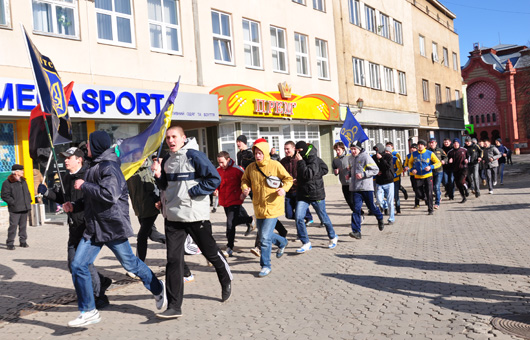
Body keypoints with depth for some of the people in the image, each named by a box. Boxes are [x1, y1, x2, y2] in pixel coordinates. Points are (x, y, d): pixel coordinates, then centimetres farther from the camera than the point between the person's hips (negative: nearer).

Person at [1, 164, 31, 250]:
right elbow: (5, 196, -10)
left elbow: (27, 192, 25)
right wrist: (13, 202, -15)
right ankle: (10, 243, 2)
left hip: (25, 208, 7)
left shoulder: (23, 181, 15)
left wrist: (29, 201, 12)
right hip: (15, 209, -6)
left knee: (23, 225, 12)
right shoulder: (7, 183, -7)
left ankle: (23, 241, 21)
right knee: (13, 225, -7)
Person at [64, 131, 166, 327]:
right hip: (93, 228, 9)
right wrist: (74, 206, 10)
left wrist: (84, 186, -19)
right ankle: (88, 312, 11)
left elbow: (109, 194, -31)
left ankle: (158, 290, 30)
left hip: (113, 227, -9)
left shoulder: (109, 167, -16)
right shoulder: (94, 167, 15)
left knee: (130, 264, 6)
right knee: (78, 266, 0)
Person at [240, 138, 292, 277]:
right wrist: (245, 188, -8)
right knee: (262, 235, 19)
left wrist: (284, 188, -18)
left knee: (265, 237, -10)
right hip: (258, 207, 5)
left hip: (272, 207, -5)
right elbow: (245, 180, 14)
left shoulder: (275, 165, -8)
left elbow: (288, 179, 0)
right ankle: (282, 242, 48)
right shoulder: (251, 167, 1)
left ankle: (265, 266, 6)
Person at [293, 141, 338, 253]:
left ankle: (333, 237, 36)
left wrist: (300, 161, -24)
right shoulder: (301, 160, 7)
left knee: (323, 218, 11)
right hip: (302, 194, 6)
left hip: (316, 194, -6)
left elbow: (309, 174, -29)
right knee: (298, 217, -9)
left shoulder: (314, 160, -16)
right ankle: (306, 243, 0)